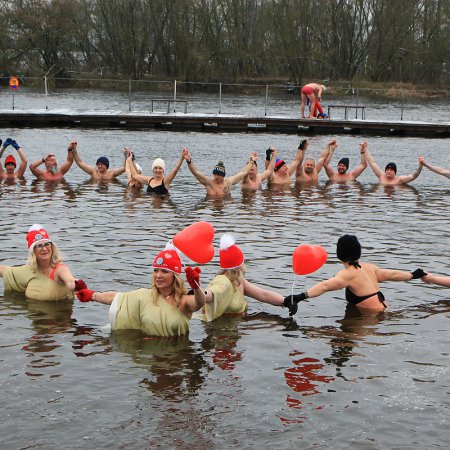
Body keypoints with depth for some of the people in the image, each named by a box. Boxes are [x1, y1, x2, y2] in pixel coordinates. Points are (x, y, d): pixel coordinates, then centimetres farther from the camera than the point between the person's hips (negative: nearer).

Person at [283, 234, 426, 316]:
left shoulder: (348, 273, -10)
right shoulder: (369, 268, 13)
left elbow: (325, 286, -26)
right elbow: (392, 274, 27)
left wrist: (301, 296, -39)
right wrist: (413, 275, 45)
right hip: (383, 311, 9)